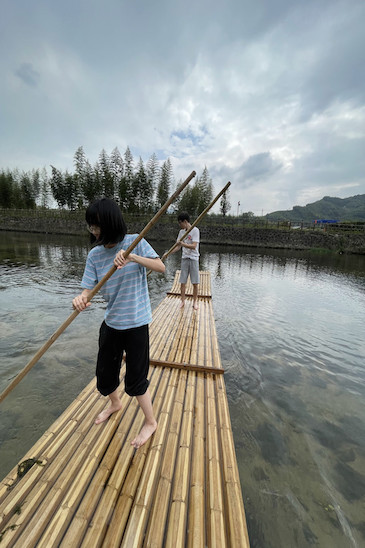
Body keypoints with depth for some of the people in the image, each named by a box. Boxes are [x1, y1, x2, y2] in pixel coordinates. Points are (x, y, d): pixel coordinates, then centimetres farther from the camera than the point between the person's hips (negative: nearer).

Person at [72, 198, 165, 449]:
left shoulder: (136, 242, -10)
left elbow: (161, 267, -17)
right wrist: (81, 299, -29)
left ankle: (151, 422, 37)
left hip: (136, 323, -4)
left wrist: (133, 257, -31)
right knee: (104, 374, 20)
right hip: (111, 323, 5)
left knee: (136, 379, 7)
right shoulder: (94, 255, -2)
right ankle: (115, 404, 56)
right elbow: (89, 289, -6)